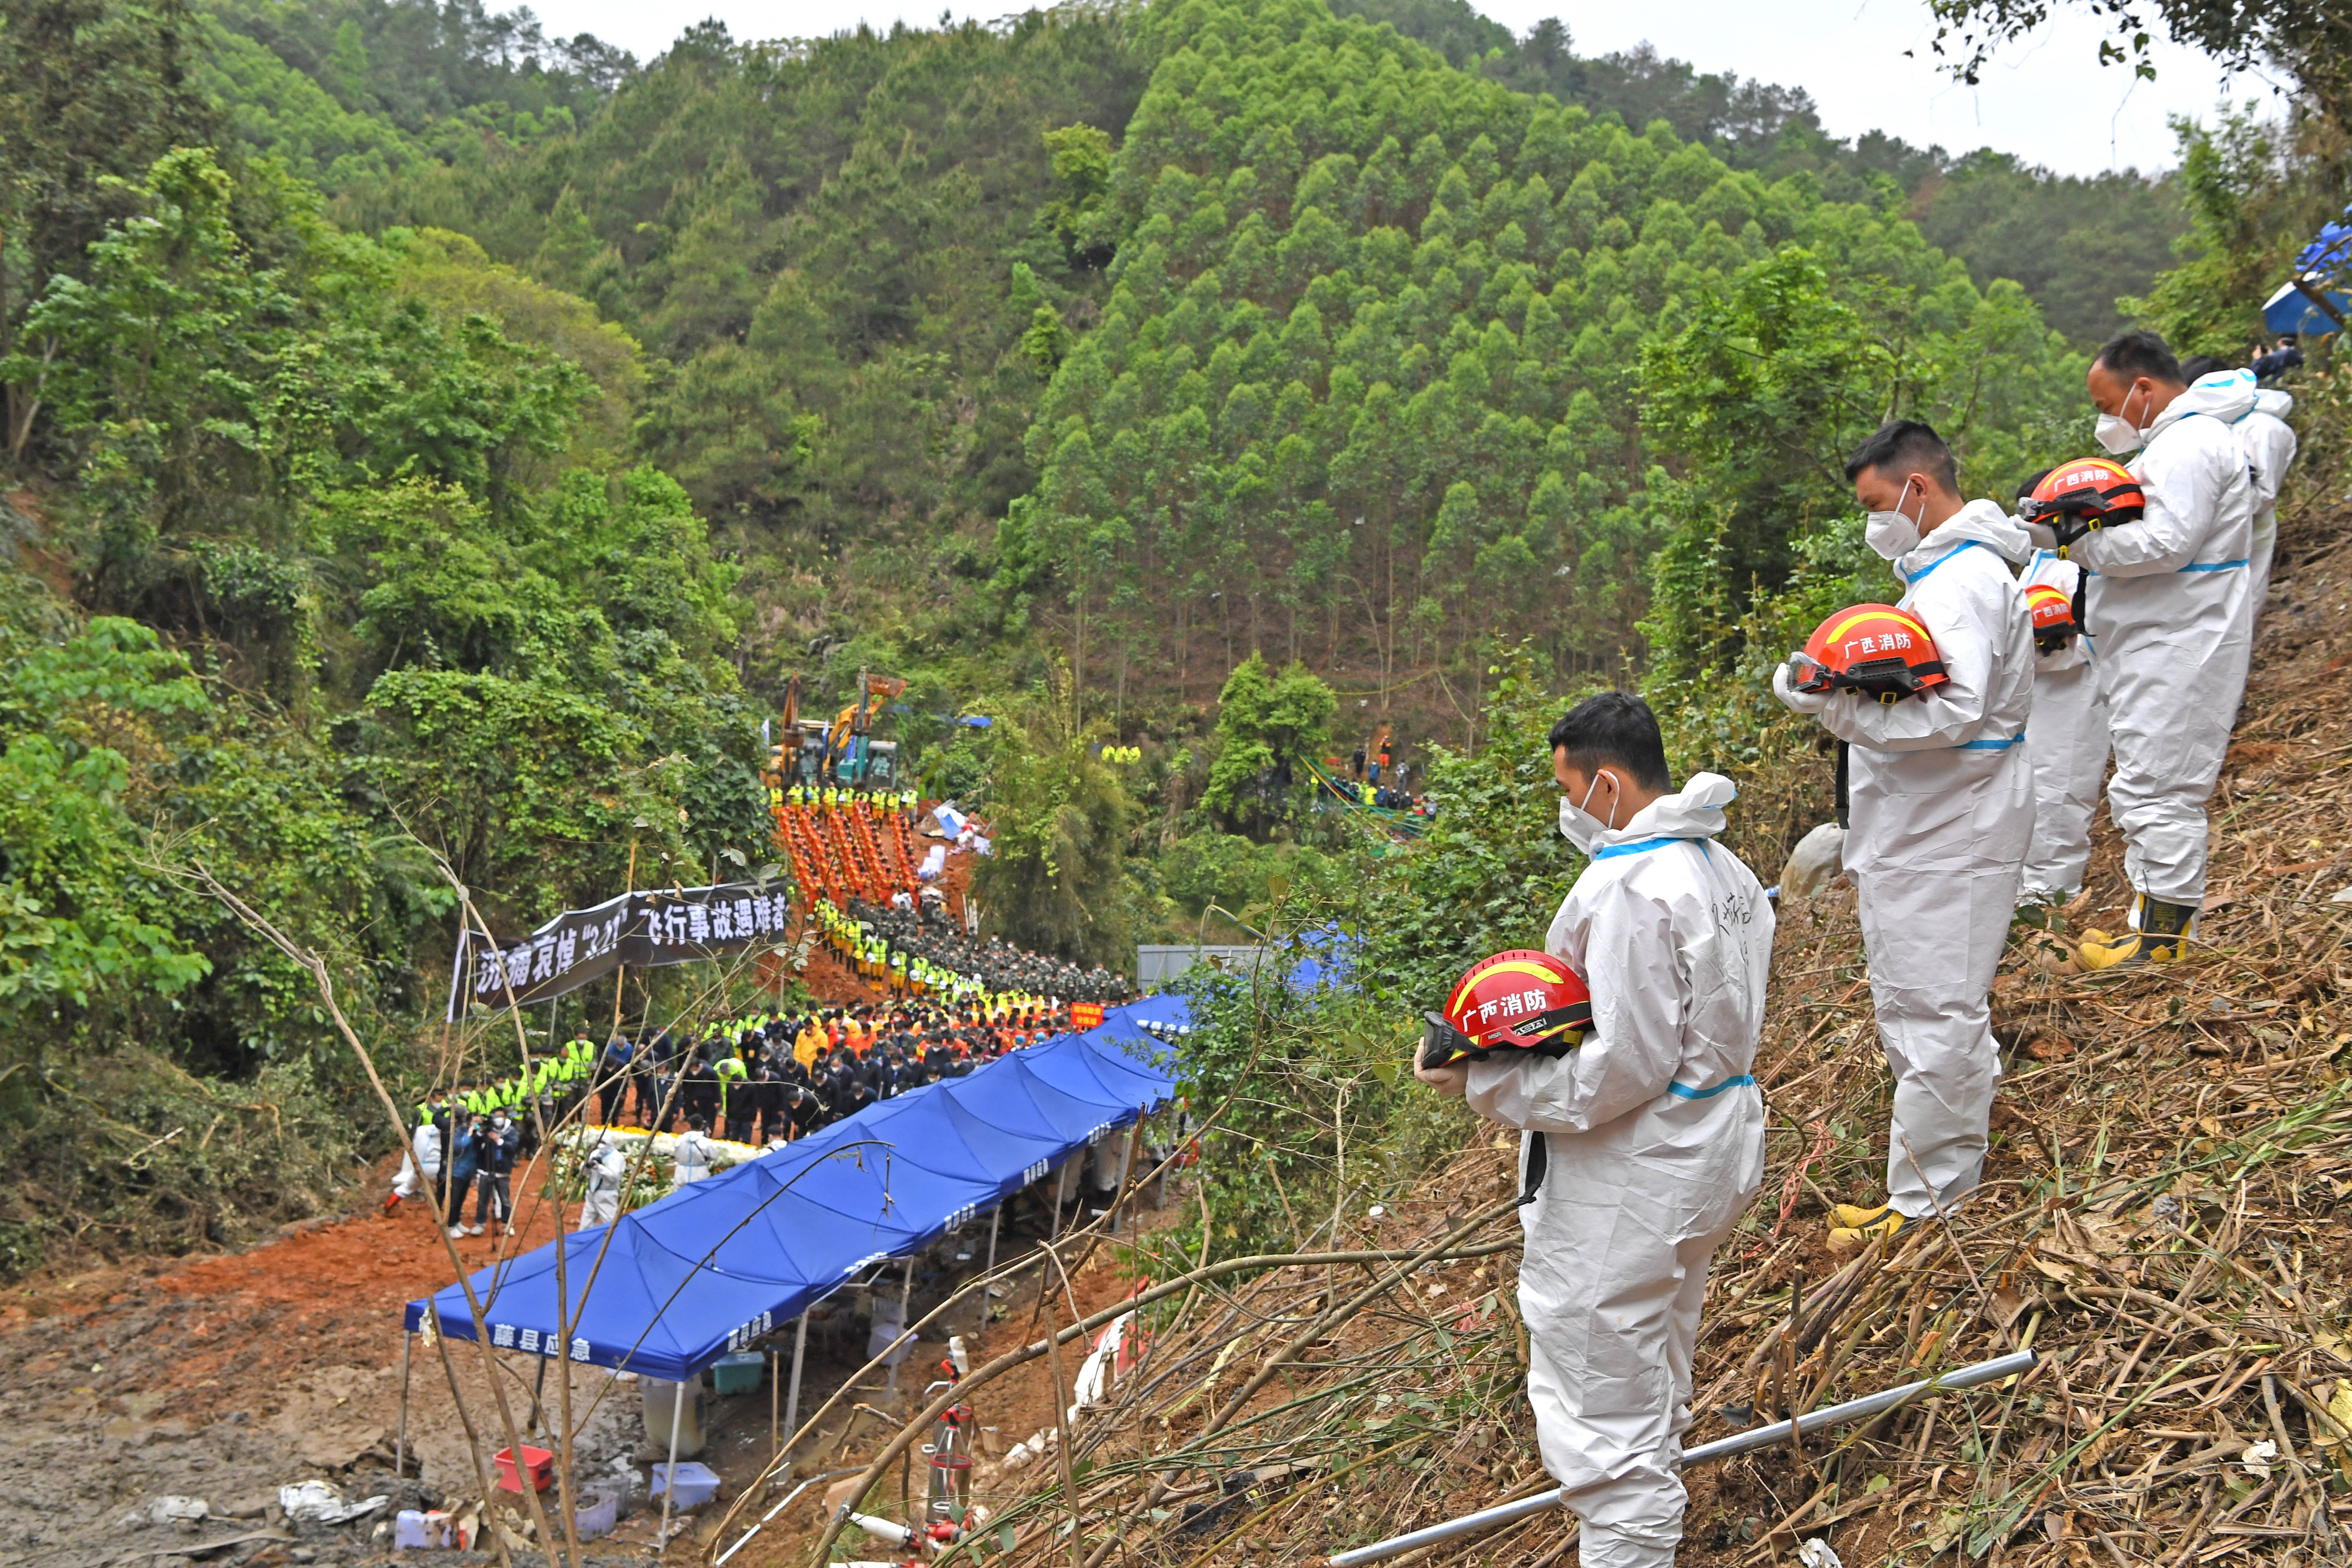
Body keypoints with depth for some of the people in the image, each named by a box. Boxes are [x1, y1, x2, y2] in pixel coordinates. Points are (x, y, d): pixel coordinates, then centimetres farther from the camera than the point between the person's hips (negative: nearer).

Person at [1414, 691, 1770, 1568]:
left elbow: (1623, 1069, -26)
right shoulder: (1726, 870, 7)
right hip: (1709, 1156, 11)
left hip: (1628, 1182, -11)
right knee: (1654, 1393, 27)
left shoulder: (1630, 888, -24)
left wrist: (1485, 1082, -18)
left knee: (1606, 1423, 0)